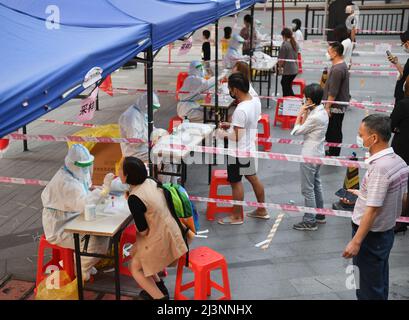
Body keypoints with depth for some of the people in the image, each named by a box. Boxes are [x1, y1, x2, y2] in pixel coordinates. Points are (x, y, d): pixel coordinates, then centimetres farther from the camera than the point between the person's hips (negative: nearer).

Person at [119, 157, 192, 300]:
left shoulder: (134, 198, -25)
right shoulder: (151, 182, -3)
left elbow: (143, 231, -19)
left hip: (159, 239, -8)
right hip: (170, 232, 8)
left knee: (135, 267, 15)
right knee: (134, 253, 26)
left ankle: (160, 297, 10)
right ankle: (158, 287, 29)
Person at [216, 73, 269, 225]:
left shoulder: (240, 110, -29)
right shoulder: (256, 101, -1)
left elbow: (237, 137, -27)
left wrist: (223, 134, -10)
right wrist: (231, 126, 10)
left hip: (239, 151, -9)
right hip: (250, 147, 9)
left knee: (236, 182, 7)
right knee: (253, 177, 21)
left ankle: (237, 216, 21)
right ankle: (261, 210, 34)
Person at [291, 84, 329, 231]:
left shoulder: (314, 117, -26)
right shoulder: (322, 111, 4)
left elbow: (296, 131, -17)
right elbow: (306, 126, 8)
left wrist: (301, 113, -11)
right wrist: (306, 113, -2)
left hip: (310, 156, -10)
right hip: (318, 153, 10)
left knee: (307, 189, 0)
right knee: (316, 184, 22)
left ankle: (310, 221, 8)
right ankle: (319, 214, 34)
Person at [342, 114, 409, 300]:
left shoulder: (379, 167, -26)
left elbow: (373, 210, -26)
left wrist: (355, 242, -22)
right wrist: (363, 194, 15)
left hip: (371, 236, -9)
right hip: (387, 232, 9)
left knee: (369, 289, 6)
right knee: (380, 283, 22)